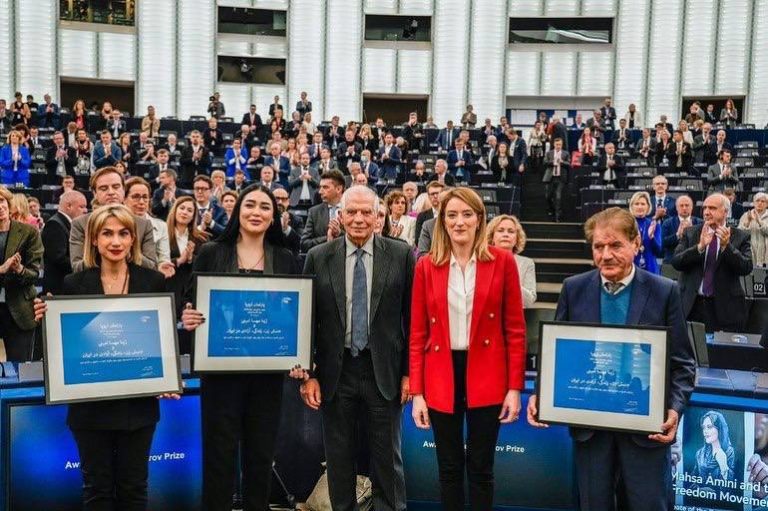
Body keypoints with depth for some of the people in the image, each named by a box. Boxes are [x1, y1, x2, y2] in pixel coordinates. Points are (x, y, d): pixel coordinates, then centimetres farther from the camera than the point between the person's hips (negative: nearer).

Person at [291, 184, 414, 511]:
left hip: (384, 371, -1)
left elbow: (412, 316, 0)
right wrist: (307, 374, -1)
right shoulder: (318, 257, 1)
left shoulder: (401, 255, -3)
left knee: (387, 459, 10)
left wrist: (410, 372, -2)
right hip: (336, 372, 1)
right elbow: (307, 318, 2)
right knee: (338, 459, 13)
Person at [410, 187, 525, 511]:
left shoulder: (502, 261, -2)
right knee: (449, 468, 12)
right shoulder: (426, 266, 0)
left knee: (481, 468, 10)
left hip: (486, 378, -1)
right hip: (441, 378, 1)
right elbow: (418, 334, 2)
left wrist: (515, 387, -5)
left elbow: (515, 329, -1)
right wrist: (417, 392, -2)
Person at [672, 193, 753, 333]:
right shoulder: (690, 233, 6)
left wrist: (727, 246, -21)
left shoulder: (740, 237, 3)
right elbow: (676, 262, -5)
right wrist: (700, 246, -19)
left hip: (726, 309, -1)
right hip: (692, 305, 1)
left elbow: (747, 268, -8)